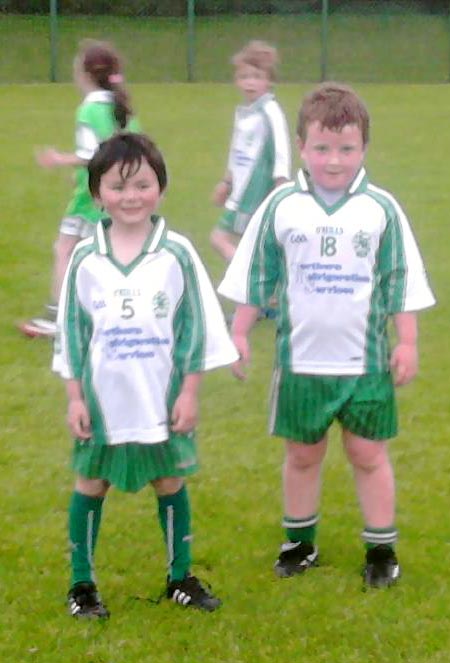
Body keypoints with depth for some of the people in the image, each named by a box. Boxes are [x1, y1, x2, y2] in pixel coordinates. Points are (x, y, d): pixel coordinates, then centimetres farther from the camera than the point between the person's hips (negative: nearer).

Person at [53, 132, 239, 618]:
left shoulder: (177, 254, -7)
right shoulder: (85, 258, -4)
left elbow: (195, 326, -3)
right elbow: (71, 330, 2)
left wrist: (189, 392, -5)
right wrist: (74, 396, 0)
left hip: (163, 398, -1)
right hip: (102, 399, 1)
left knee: (170, 484, 11)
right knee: (90, 485, 9)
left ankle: (180, 577, 25)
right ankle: (81, 583, 20)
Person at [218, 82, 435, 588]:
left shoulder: (381, 209, -5)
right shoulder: (282, 207, -4)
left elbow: (401, 281, 0)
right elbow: (254, 275, 4)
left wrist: (406, 342, -1)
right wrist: (239, 333, 4)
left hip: (365, 361, -1)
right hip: (300, 360, 1)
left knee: (368, 455, 5)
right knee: (302, 454, 13)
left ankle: (381, 549, 15)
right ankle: (300, 542, 28)